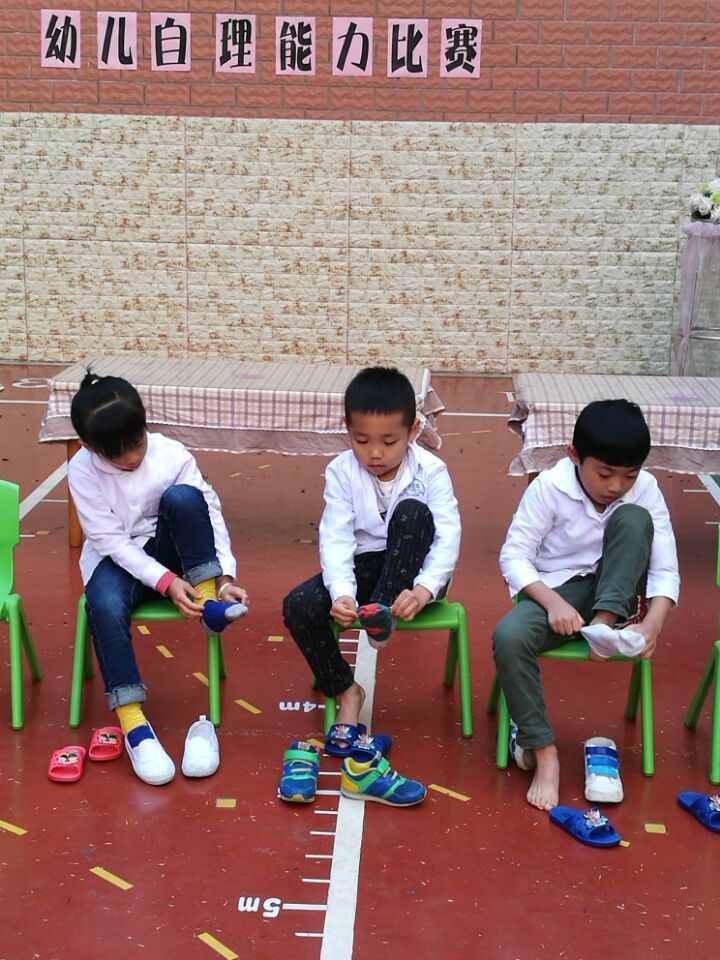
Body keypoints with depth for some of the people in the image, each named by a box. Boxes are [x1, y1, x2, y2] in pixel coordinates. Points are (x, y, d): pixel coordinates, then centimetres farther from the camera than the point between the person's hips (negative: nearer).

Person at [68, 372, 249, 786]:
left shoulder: (172, 455, -15)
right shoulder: (83, 471, -16)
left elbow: (210, 513, -13)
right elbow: (110, 541, -17)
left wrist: (225, 574, -26)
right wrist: (165, 581, -28)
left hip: (166, 549, 1)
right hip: (117, 558, -1)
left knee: (182, 496, -30)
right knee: (104, 604, -35)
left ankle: (208, 597, -21)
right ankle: (133, 722, -33)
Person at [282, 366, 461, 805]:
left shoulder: (430, 471, -13)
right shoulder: (341, 472, -10)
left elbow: (448, 536, -20)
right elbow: (336, 538, -17)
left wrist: (425, 588, -38)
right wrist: (341, 591, -35)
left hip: (411, 572, -2)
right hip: (364, 568, 2)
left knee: (414, 512, -32)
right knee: (299, 607, -25)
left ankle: (382, 615, -26)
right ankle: (345, 690, -7)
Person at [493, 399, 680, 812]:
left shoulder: (645, 490, -10)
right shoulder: (549, 487, -16)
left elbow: (665, 569, -11)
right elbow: (514, 555, -15)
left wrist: (652, 623, -29)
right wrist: (553, 601, -30)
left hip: (613, 594, 2)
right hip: (555, 592, -1)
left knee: (634, 518, -25)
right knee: (508, 637, -34)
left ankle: (606, 624, -21)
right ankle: (542, 751, -22)